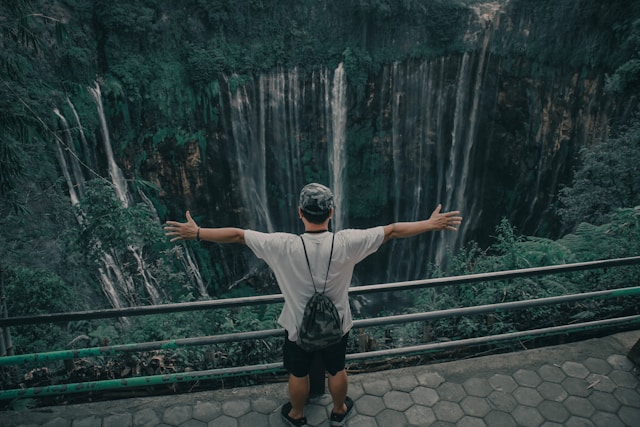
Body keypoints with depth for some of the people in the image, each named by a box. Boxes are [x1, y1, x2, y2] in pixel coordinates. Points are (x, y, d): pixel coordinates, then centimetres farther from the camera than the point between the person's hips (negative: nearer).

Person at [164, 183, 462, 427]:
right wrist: (432, 224, -6)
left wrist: (196, 233, -9)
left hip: (298, 327, -1)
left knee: (298, 374, 26)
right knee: (337, 370, 28)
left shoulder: (284, 246, -29)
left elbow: (235, 235, -21)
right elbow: (393, 230, -17)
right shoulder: (347, 243, -26)